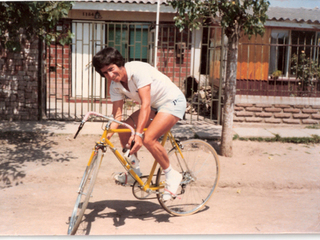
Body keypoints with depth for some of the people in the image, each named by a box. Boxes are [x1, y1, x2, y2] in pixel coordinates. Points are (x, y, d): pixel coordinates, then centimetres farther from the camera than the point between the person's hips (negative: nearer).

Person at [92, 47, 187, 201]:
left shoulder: (138, 70, -28)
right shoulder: (115, 85, -5)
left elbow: (145, 104, -34)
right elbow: (117, 114, -8)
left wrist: (138, 134, -40)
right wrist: (107, 136, -24)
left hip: (173, 101, -8)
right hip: (154, 105, 8)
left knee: (148, 139, -25)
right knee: (124, 130, -5)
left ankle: (172, 175, -4)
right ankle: (134, 172, 13)